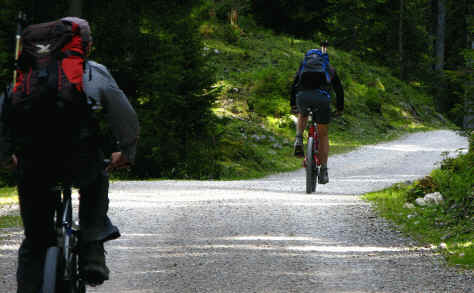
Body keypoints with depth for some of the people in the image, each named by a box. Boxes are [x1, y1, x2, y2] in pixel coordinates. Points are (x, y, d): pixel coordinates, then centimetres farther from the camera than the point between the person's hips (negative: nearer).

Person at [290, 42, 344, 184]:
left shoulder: (304, 66, 31)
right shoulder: (330, 69, 29)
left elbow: (294, 86, 35)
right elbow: (339, 90, 33)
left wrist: (293, 105, 48)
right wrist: (340, 108, 47)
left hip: (303, 97, 1)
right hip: (322, 98, -1)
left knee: (302, 115, 38)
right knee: (323, 135, 15)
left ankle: (299, 141, 11)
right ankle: (323, 171, 8)